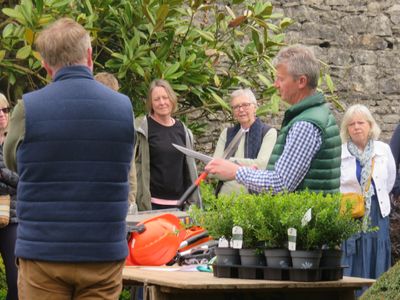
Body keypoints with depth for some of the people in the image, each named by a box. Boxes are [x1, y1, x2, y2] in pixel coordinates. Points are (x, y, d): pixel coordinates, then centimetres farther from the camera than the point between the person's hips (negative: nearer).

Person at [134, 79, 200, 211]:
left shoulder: (182, 129, 13)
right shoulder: (143, 128, -2)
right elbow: (136, 164, -5)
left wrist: (194, 200, 14)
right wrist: (142, 202, -12)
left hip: (178, 202, 5)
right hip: (152, 203, -5)